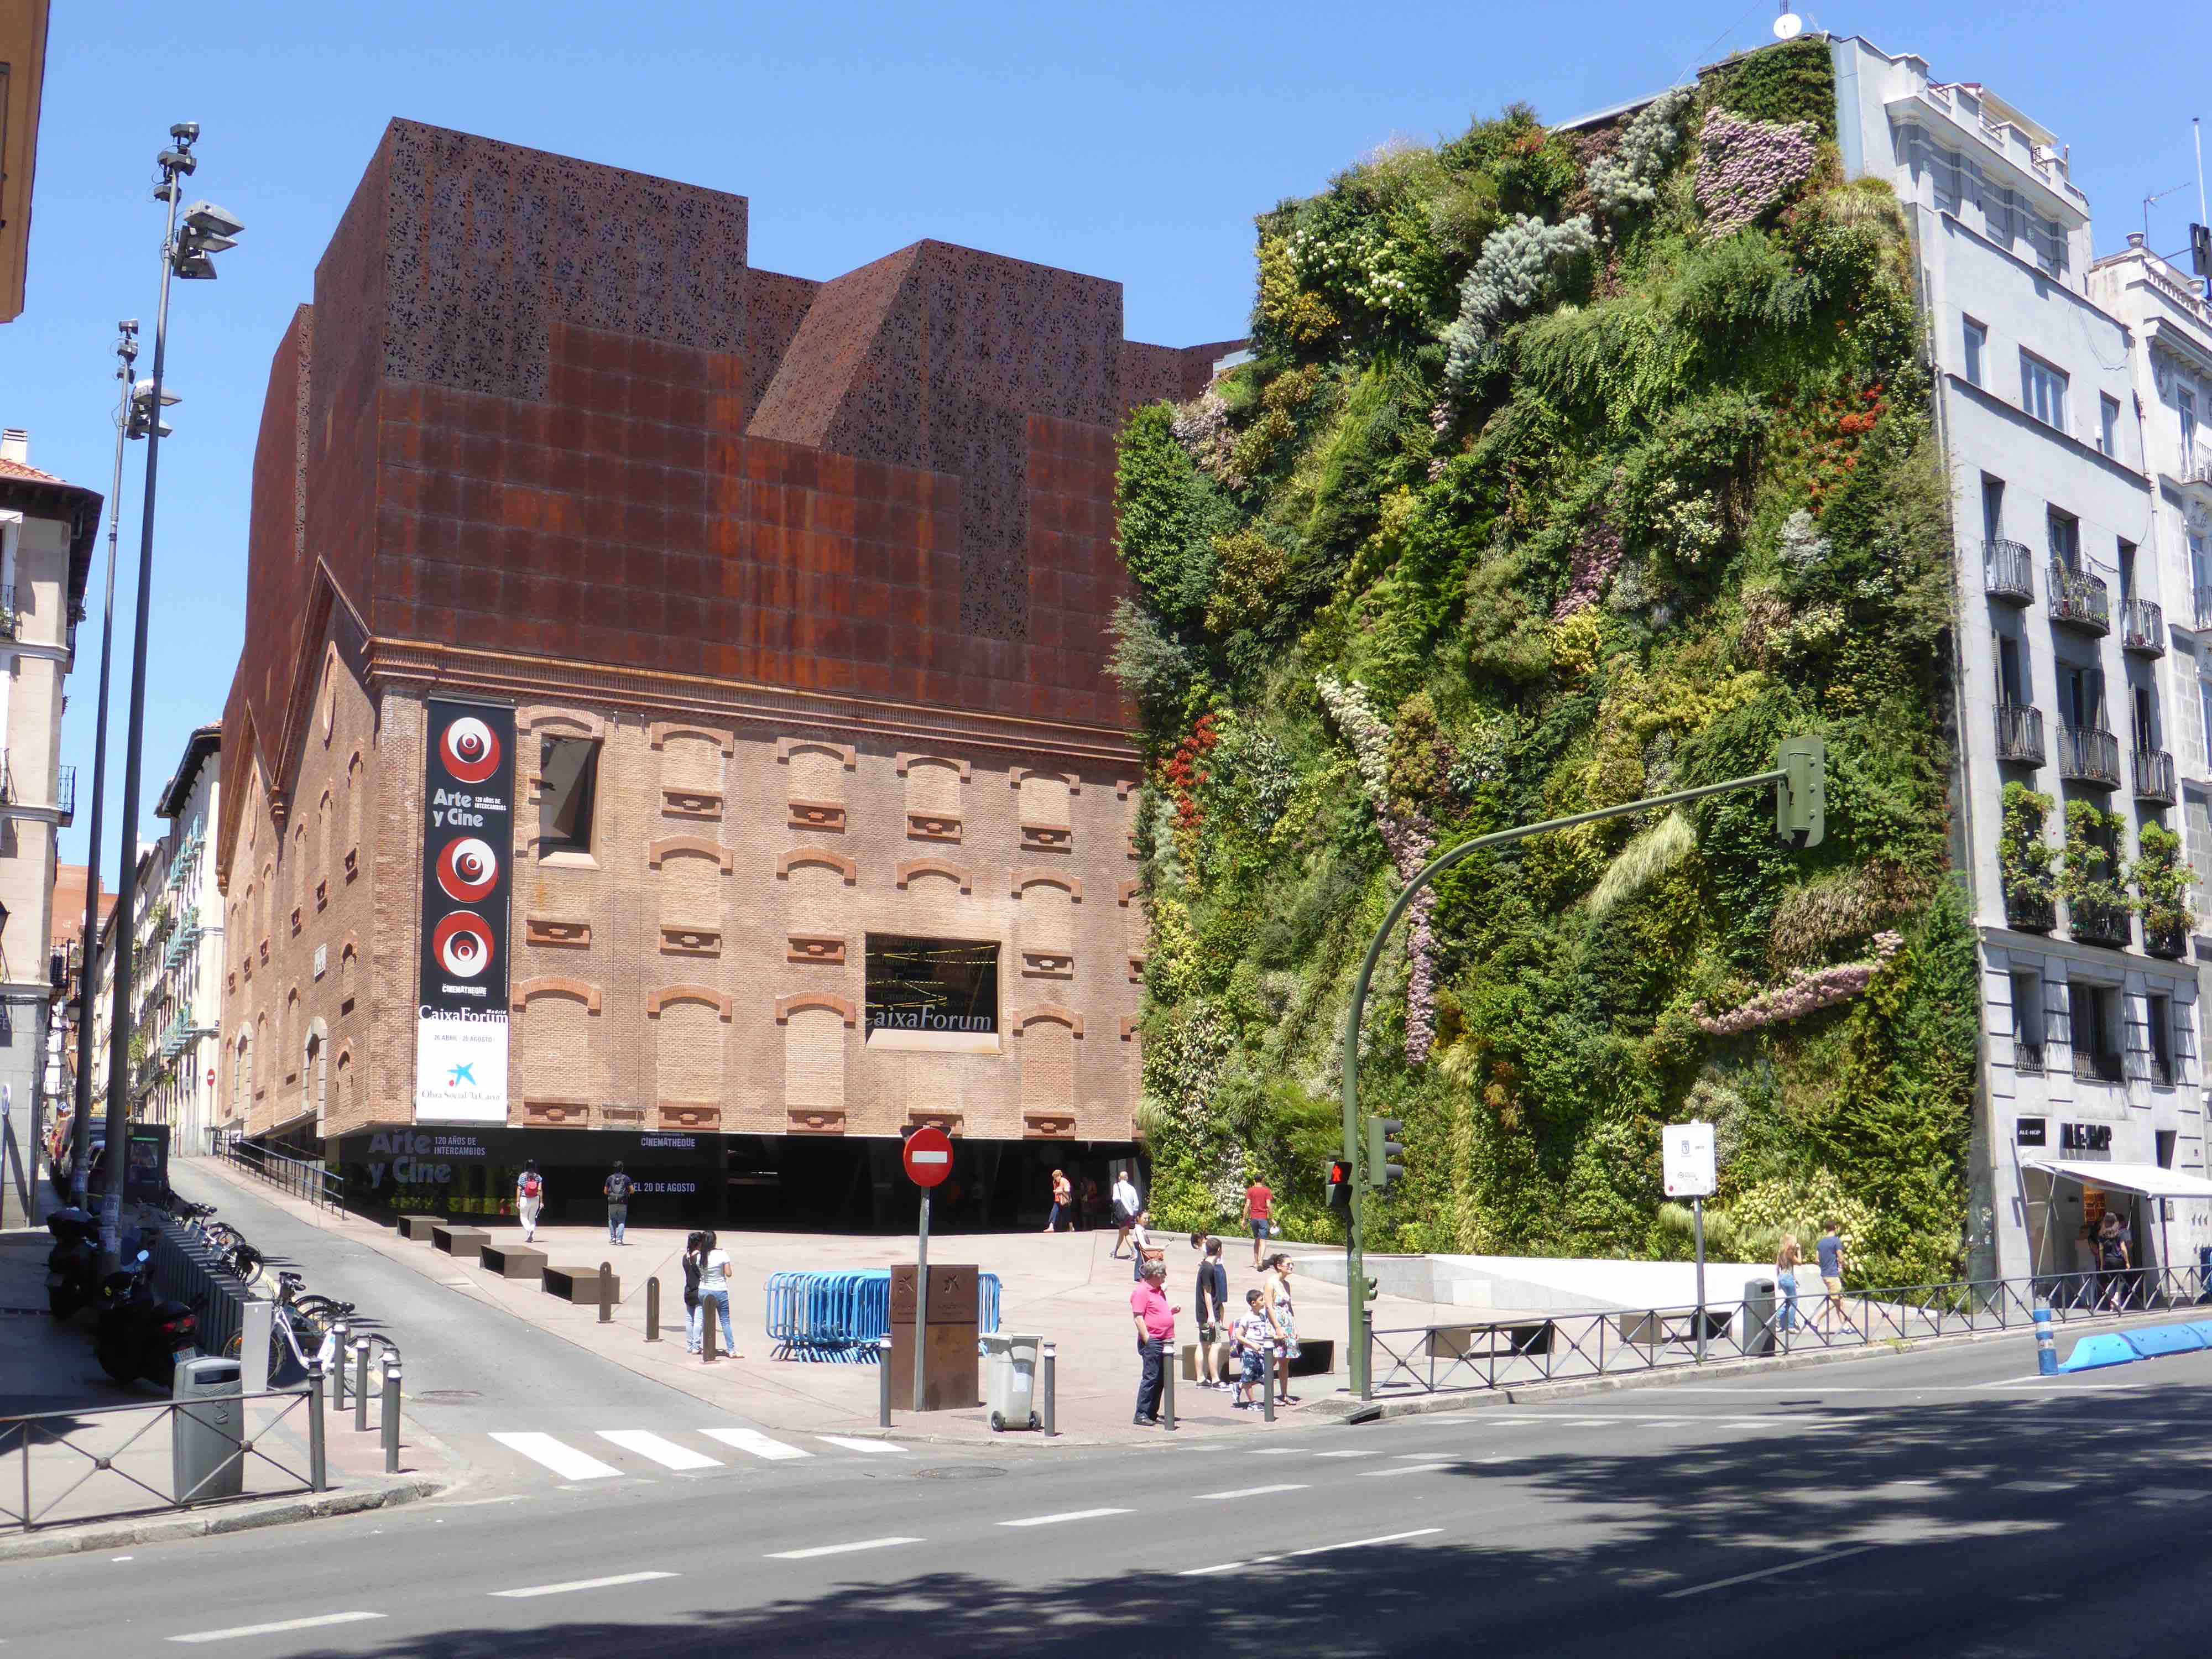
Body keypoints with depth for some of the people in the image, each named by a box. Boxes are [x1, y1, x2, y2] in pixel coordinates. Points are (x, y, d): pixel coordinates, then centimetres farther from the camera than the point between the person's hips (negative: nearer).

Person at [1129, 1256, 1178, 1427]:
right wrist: (1147, 1340, -19)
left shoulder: (1159, 1291, 17)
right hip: (1152, 1342, -9)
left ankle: (1152, 1414, 19)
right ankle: (1141, 1415, -4)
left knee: (1161, 1380, 11)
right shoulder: (1142, 1291, -12)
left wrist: (1172, 1311, 9)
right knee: (1151, 1378, -8)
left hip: (1164, 1342, 9)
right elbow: (1138, 1317, -17)